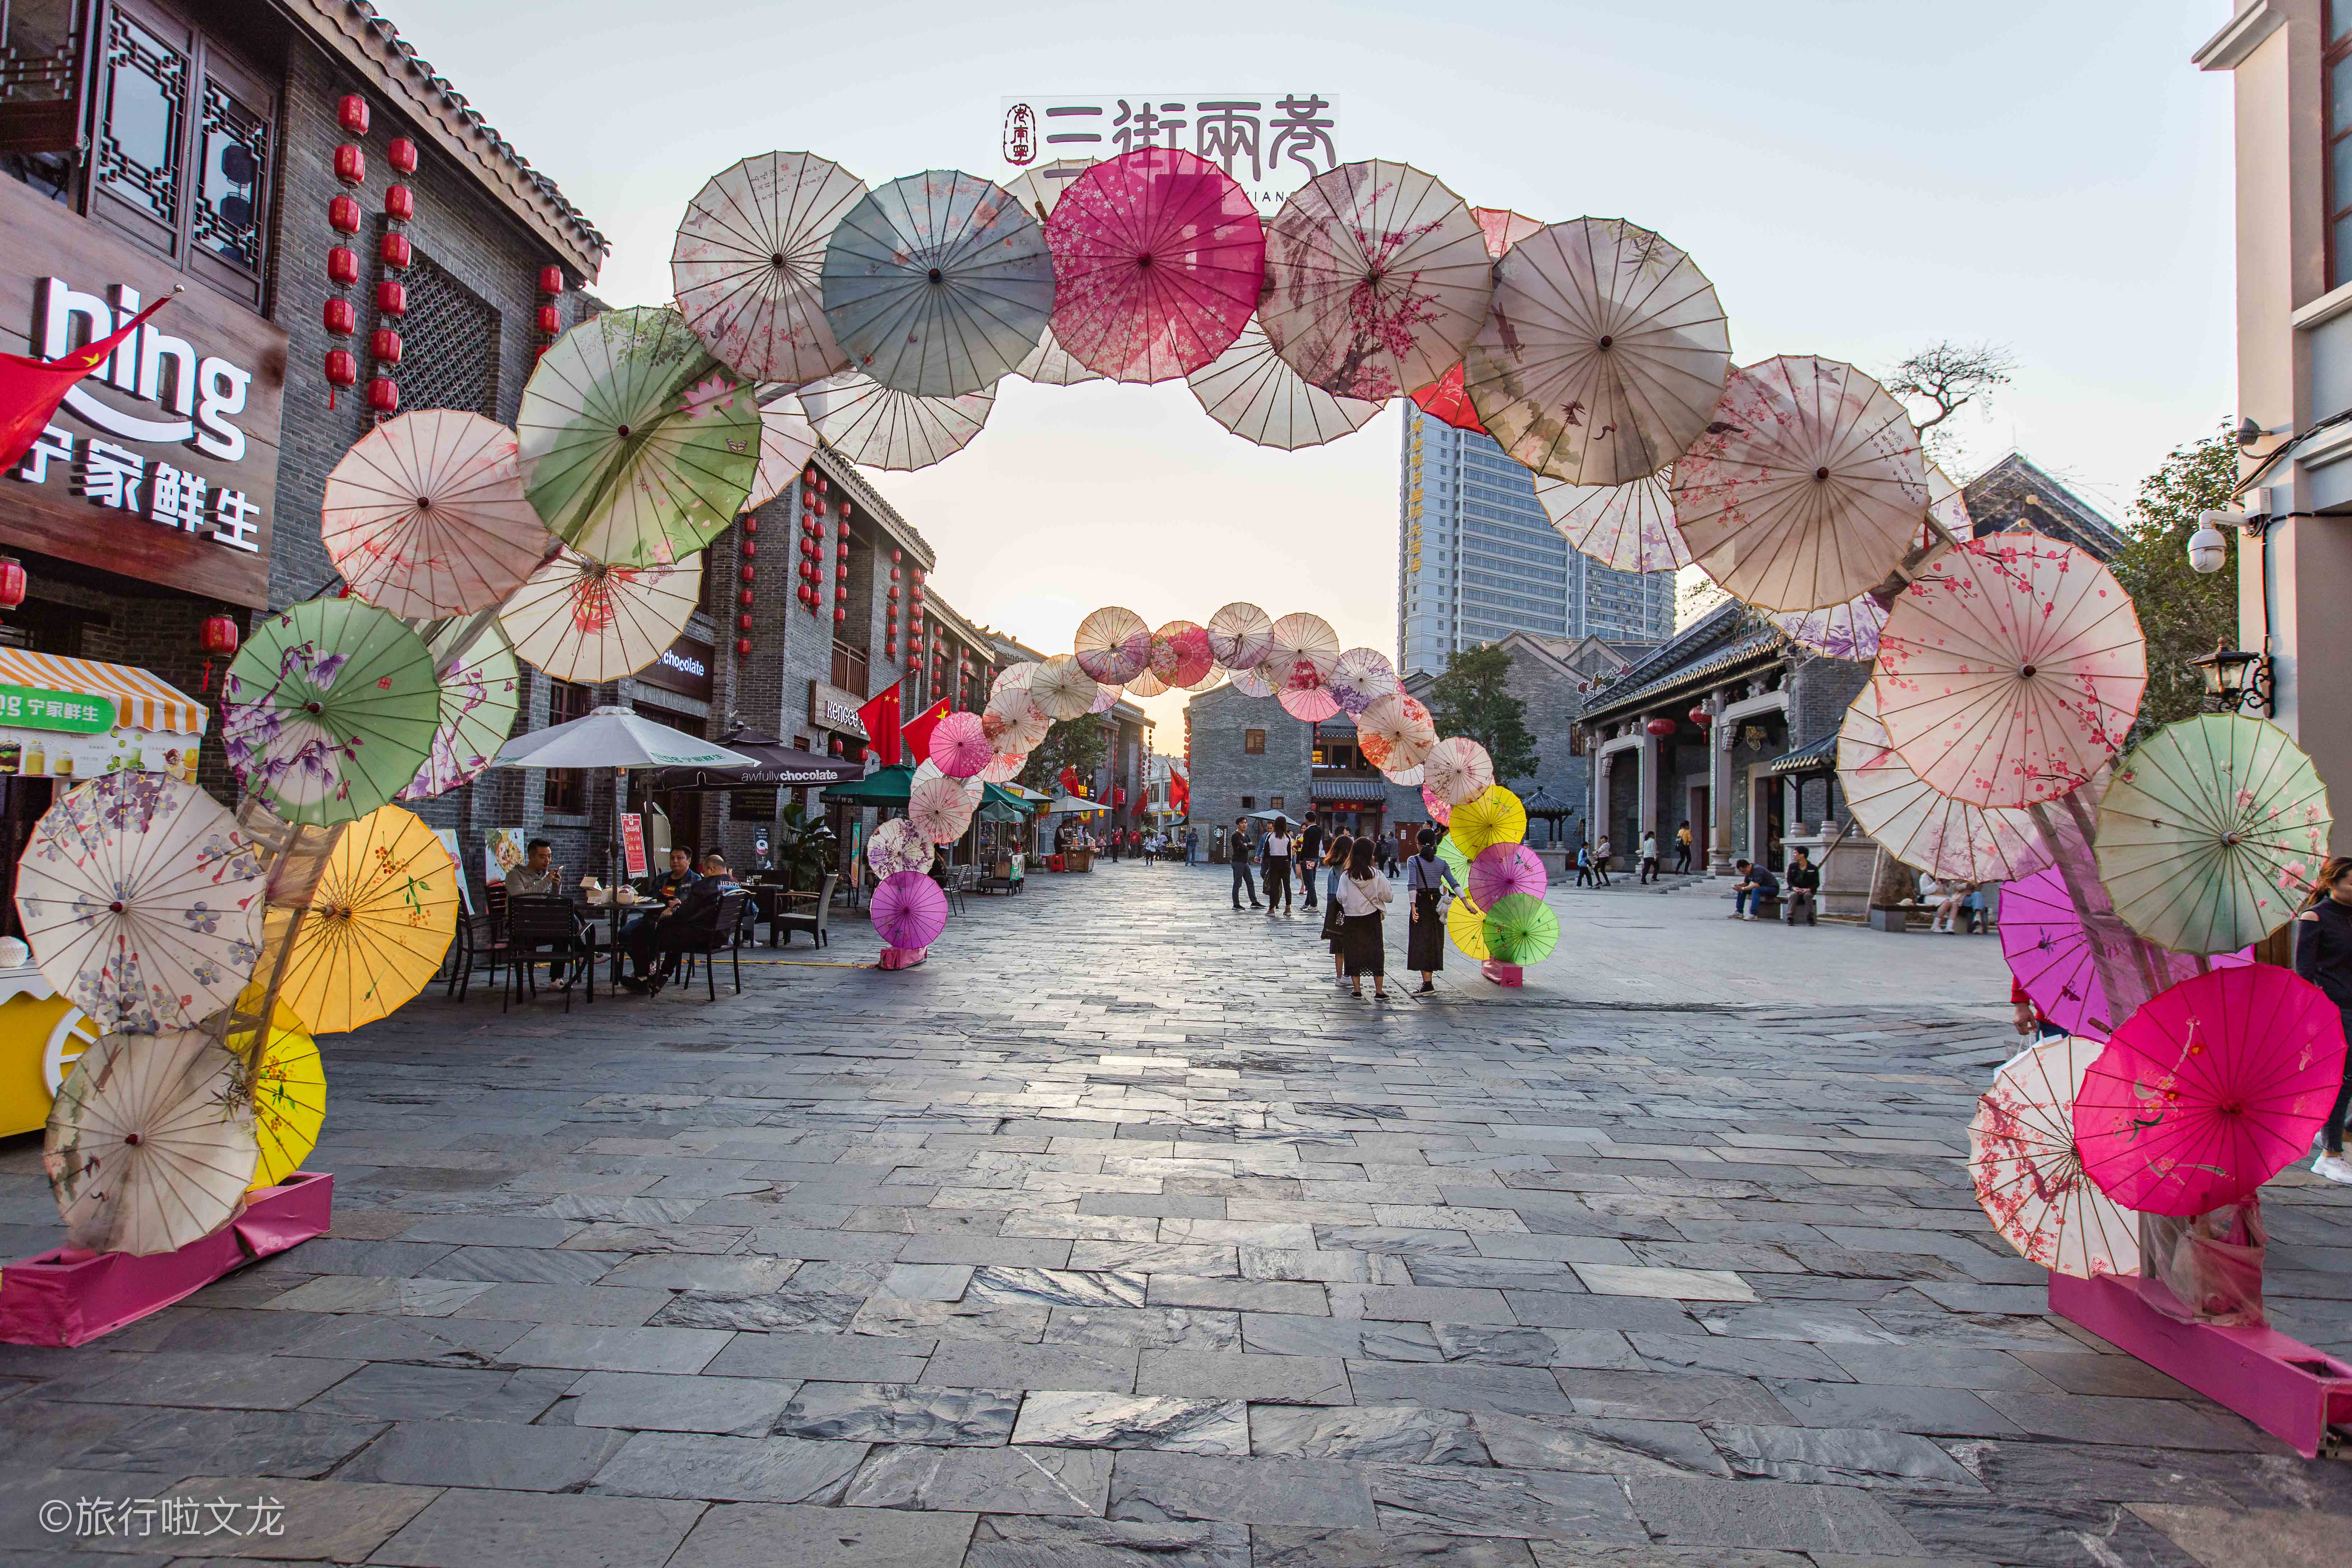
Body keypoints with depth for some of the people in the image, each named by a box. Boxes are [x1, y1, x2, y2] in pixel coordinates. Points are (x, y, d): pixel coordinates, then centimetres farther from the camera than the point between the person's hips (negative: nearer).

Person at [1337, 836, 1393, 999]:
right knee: (1377, 953, 7)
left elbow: (1341, 898, -4)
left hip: (1352, 919, 1)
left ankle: (1356, 989, 14)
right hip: (1372, 919, -1)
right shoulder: (1376, 874, -11)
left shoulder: (1346, 876, -7)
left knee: (1354, 953, 11)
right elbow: (1388, 896, -6)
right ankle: (1379, 991, 6)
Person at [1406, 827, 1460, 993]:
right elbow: (1454, 884, -3)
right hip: (1437, 903, 5)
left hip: (1421, 903, -4)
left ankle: (1428, 983, -13)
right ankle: (1429, 979, 22)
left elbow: (1412, 884, -16)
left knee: (1421, 942, -4)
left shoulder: (1413, 861, -5)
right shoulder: (1442, 863, 6)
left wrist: (1413, 906, -19)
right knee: (1434, 941, 14)